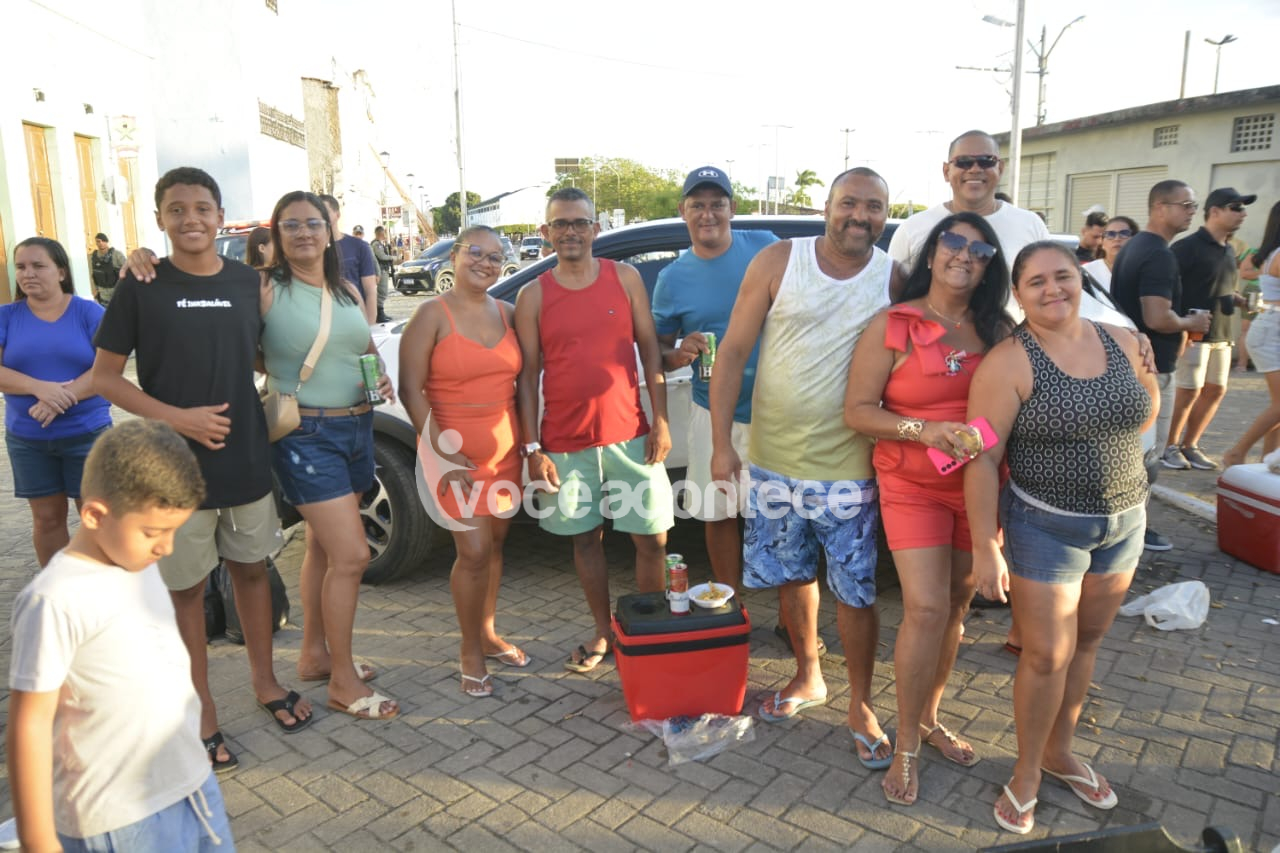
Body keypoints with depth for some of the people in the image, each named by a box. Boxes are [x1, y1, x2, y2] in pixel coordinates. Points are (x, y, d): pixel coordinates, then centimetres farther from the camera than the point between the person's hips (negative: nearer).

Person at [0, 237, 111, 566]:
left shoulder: (89, 312, -4)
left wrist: (62, 399, -23)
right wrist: (41, 388, -23)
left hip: (87, 433, -2)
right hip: (27, 438, 2)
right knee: (47, 517, 12)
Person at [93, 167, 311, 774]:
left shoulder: (248, 281, 2)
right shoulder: (141, 286, -6)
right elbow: (105, 377, -5)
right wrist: (177, 417, -17)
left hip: (246, 459, 3)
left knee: (252, 568, 15)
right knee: (186, 587, 9)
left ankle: (265, 683, 34)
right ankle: (202, 713, 25)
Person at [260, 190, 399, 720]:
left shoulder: (348, 292, 10)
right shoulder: (266, 290, -8)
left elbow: (370, 350, 20)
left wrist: (382, 379, 0)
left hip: (356, 427, 7)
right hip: (304, 435, -7)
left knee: (323, 546, 18)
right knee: (352, 555, -9)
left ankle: (315, 653, 34)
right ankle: (343, 683, 7)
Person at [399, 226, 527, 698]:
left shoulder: (508, 313, 7)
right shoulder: (433, 314, -8)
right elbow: (411, 389, -12)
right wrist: (443, 451, -16)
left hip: (505, 450, 5)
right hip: (455, 452, -5)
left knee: (494, 545, 14)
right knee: (475, 552, -5)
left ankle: (487, 634, 32)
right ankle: (470, 652, 15)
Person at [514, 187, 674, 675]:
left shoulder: (625, 278, 3)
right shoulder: (533, 296, 2)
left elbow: (650, 351, 3)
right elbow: (528, 374, 1)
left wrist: (660, 421, -4)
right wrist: (532, 447, -4)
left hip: (629, 435, 0)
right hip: (565, 443, 0)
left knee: (652, 539, 2)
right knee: (586, 539, 12)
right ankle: (603, 634, 29)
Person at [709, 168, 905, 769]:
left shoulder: (894, 281, -2)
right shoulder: (778, 261, -4)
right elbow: (733, 352, -4)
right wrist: (721, 442, -8)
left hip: (849, 466, -1)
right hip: (775, 456, 1)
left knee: (856, 589, 5)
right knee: (792, 574, 16)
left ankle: (860, 707, 25)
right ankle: (807, 677, 39)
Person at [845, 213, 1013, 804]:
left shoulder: (998, 330, 6)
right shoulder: (892, 326, -6)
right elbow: (857, 411, -9)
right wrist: (924, 430, -21)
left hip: (980, 485, 5)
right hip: (913, 487, -4)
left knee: (956, 605, 12)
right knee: (926, 610, -10)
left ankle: (929, 718, 33)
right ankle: (907, 746, 9)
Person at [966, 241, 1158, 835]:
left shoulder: (1121, 342, 1)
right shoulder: (1008, 362, -15)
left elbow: (1146, 412, 20)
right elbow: (983, 460, -17)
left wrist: (1146, 370, 2)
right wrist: (985, 546, -19)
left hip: (1124, 521, 5)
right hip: (1046, 526, -5)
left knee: (1086, 641, 18)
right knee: (1047, 655, 2)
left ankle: (1059, 751, 39)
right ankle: (1026, 774, 24)